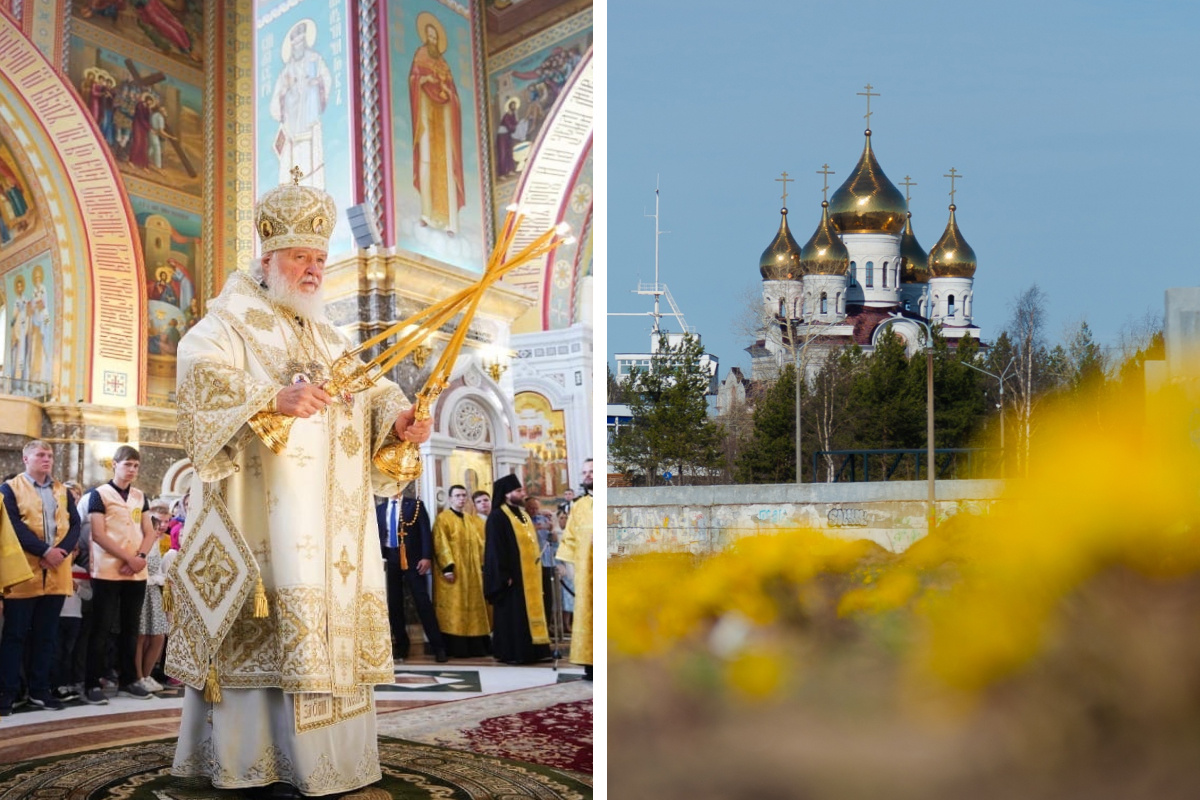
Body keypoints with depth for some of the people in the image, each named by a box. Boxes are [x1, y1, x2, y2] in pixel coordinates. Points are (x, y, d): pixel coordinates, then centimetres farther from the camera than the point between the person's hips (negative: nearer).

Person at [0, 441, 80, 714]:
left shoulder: (62, 491, 16)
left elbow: (74, 525, 6)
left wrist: (61, 551, -12)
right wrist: (44, 551, -19)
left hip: (56, 574, 5)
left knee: (46, 635, 8)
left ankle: (39, 689, 14)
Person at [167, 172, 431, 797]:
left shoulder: (329, 338, 23)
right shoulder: (230, 326, 1)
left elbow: (373, 389, 15)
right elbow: (200, 375, -19)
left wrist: (397, 419, -9)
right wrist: (276, 398, -33)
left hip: (331, 520, 7)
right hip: (263, 511, -7)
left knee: (329, 622, 5)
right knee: (271, 627, -13)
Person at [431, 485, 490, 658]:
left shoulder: (473, 520, 17)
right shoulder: (443, 519, -2)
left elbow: (481, 544, 15)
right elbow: (441, 545, -11)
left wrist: (484, 566, 5)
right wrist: (447, 567, -20)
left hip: (473, 572, 6)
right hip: (454, 571, -6)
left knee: (474, 607, 5)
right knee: (454, 608, -7)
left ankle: (476, 646, 8)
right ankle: (456, 648, -8)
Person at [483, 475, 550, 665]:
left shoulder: (522, 515, 16)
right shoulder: (497, 517, -10)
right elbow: (495, 549, -15)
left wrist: (536, 568, 16)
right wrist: (504, 576, -19)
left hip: (529, 575, 9)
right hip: (512, 575, -9)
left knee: (529, 612, 9)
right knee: (512, 615, -6)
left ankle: (529, 651, 12)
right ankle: (511, 653, -3)